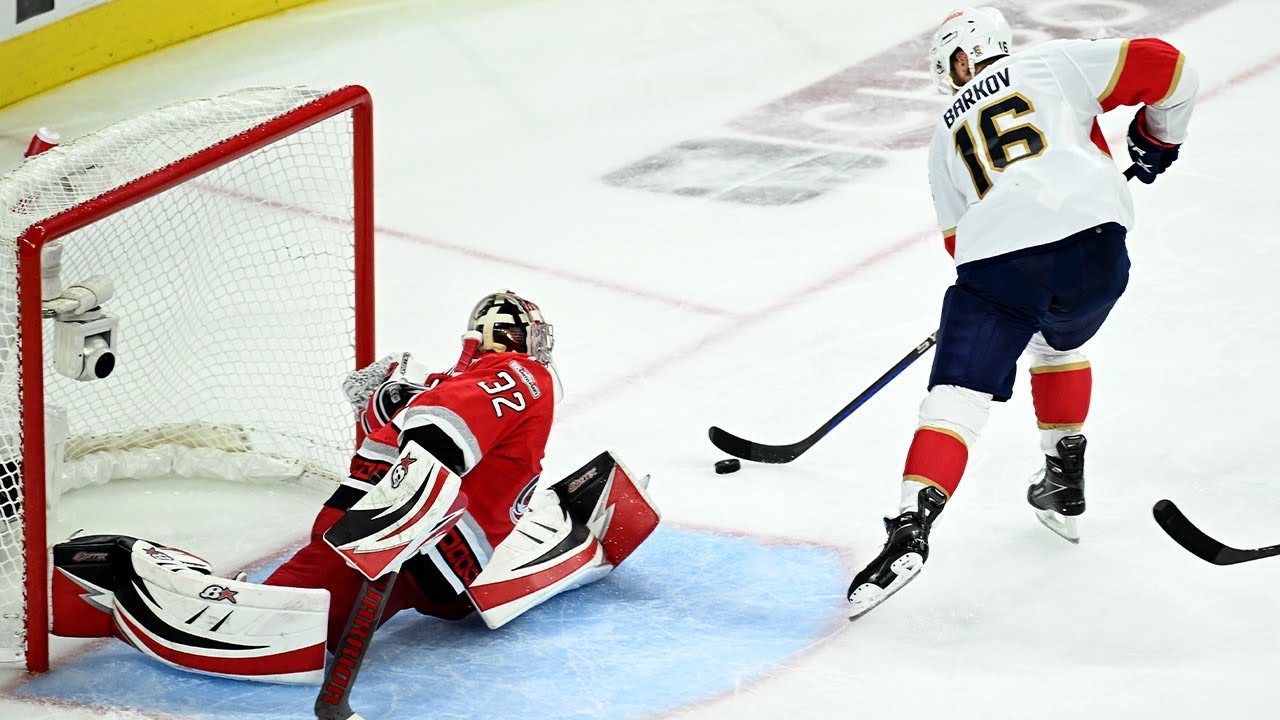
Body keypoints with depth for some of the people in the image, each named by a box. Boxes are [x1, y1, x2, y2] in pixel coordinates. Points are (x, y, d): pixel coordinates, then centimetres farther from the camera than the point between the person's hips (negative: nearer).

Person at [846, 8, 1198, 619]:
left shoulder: (947, 137, 28)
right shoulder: (1055, 64, 21)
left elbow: (959, 237, 30)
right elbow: (1163, 66, 12)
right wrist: (1159, 137, 29)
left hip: (996, 260, -1)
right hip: (1092, 239, 1)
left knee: (956, 400, -3)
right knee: (1059, 343, 33)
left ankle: (911, 528, -23)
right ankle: (1065, 488, 38)